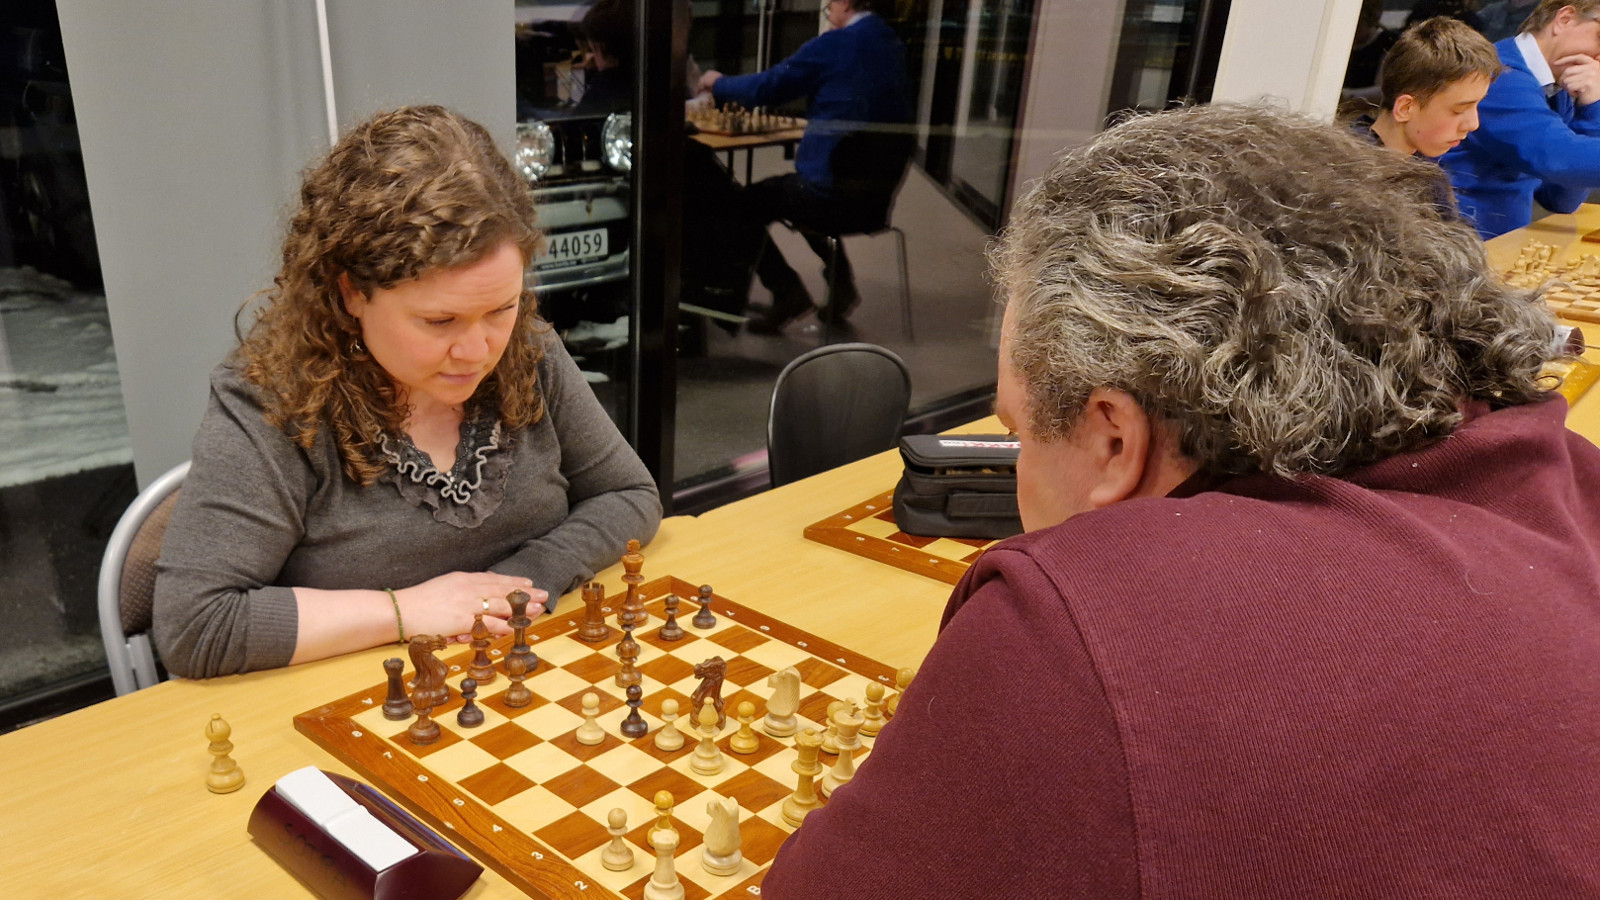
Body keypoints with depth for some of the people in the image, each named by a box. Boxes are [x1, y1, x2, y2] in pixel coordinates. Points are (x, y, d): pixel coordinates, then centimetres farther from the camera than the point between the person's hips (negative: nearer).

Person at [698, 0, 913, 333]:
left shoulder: (833, 44, -11)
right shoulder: (893, 44, 10)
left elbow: (766, 87, -5)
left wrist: (718, 83, 13)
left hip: (836, 193, -7)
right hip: (880, 196, 8)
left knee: (748, 203, 11)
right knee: (792, 190, 34)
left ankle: (788, 292, 2)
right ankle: (840, 282, 27)